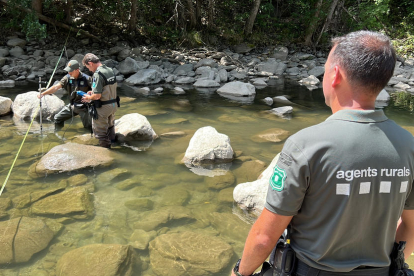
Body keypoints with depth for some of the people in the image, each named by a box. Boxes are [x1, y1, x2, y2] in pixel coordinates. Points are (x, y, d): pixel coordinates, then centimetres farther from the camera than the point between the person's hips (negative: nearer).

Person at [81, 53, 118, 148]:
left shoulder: (98, 74, -21)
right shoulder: (110, 70, 5)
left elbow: (97, 96, -25)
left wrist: (89, 98, -4)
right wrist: (93, 92, 15)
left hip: (103, 107, -8)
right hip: (114, 104, 8)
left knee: (100, 131, 8)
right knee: (110, 126, 27)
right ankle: (112, 140, 41)